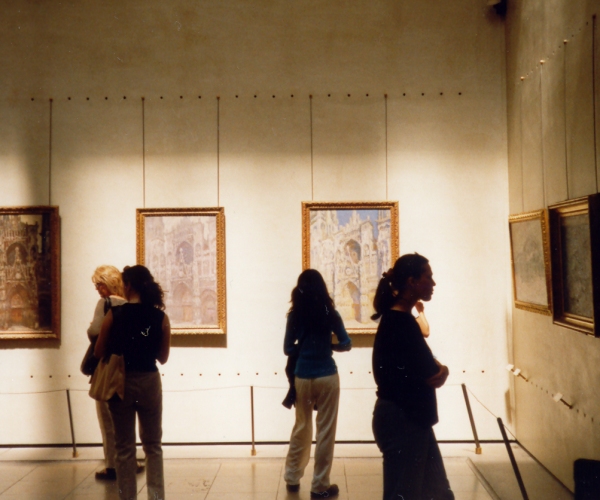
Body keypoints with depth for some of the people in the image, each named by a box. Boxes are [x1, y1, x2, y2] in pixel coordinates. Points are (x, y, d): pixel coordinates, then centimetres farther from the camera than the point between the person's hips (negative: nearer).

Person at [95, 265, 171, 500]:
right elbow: (163, 358, 2)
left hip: (121, 382, -1)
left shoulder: (114, 314, -9)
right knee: (153, 446, 15)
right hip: (149, 382, 1)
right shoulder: (161, 317, -5)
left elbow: (99, 353, -3)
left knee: (124, 448, 10)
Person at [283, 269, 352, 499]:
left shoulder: (295, 315, -3)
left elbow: (288, 349, 0)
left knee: (301, 428, 18)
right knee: (325, 431, 6)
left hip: (302, 377, 3)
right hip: (326, 377, -2)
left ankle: (292, 478, 27)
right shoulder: (330, 314, -6)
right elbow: (346, 344, -1)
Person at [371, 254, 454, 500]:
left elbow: (424, 365, 16)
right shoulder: (399, 322, -19)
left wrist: (438, 369, -4)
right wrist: (441, 369, 3)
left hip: (411, 419, 10)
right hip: (401, 420, -10)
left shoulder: (400, 319, 11)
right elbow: (432, 375, -18)